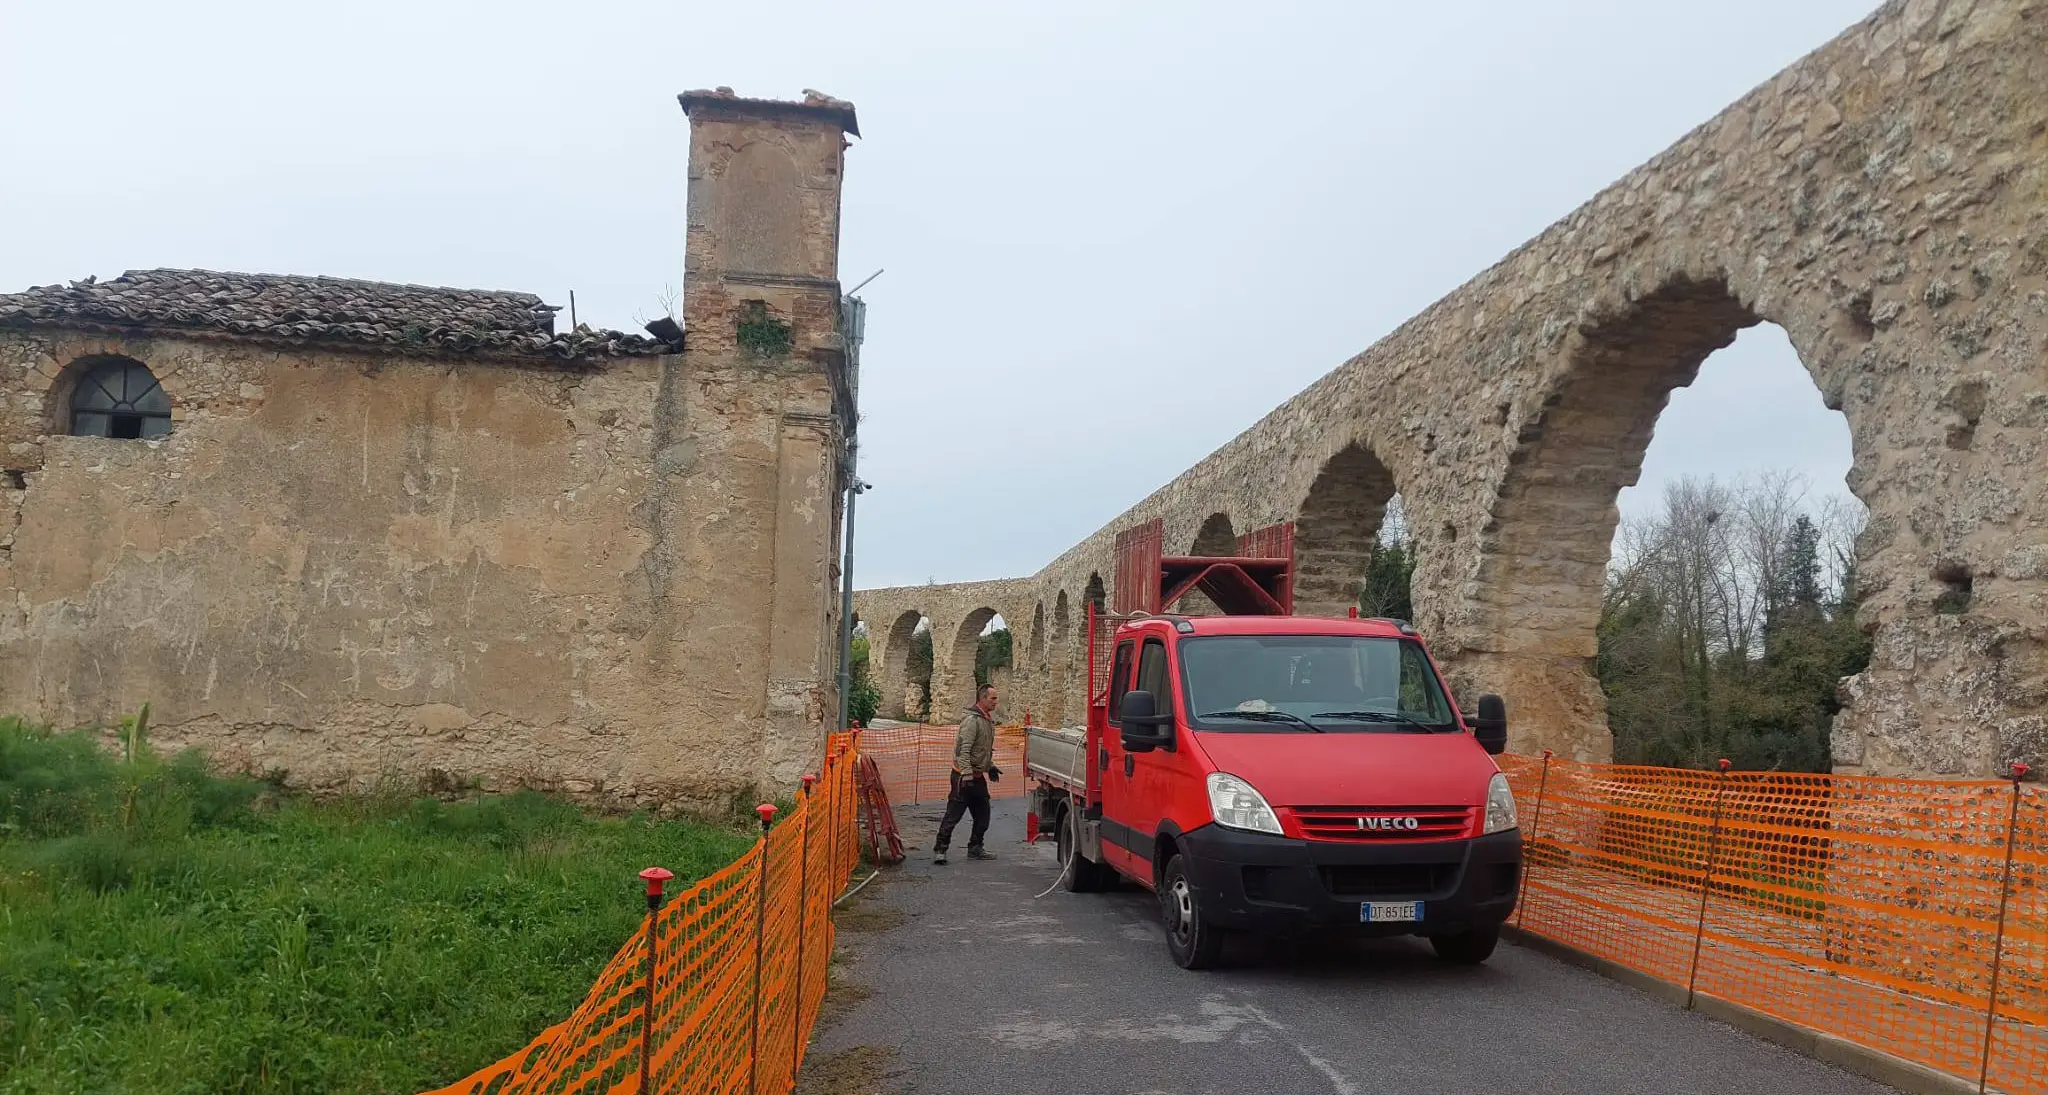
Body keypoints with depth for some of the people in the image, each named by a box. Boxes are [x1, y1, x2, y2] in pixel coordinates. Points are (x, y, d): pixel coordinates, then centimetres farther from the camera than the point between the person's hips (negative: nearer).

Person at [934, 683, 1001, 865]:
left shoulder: (988, 720, 12)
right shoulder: (972, 720, -18)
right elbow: (964, 750, -24)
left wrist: (990, 766, 21)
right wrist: (967, 775, -28)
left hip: (978, 776, 9)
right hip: (964, 776, -9)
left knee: (982, 815, 13)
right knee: (953, 814, -6)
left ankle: (975, 848, 23)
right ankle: (940, 850, -1)